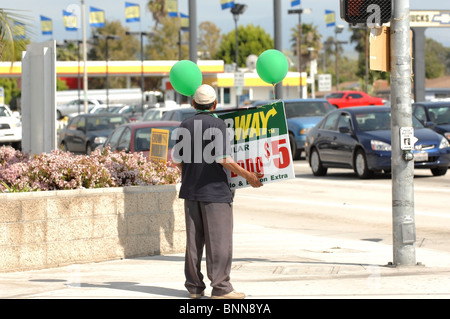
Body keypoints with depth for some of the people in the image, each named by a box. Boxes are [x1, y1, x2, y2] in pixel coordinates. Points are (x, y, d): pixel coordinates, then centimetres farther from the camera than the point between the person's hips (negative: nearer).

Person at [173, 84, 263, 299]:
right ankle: (220, 287, -5)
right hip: (215, 191, -6)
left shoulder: (185, 126, 6)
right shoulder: (217, 125, -10)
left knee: (194, 241, 10)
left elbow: (178, 161, 8)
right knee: (219, 241, -3)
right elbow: (223, 158, -17)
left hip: (191, 191, 6)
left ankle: (194, 286, 13)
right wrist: (248, 176, -10)